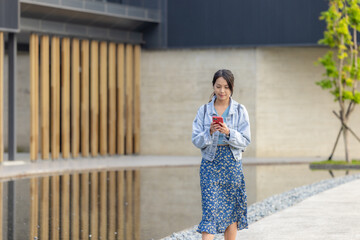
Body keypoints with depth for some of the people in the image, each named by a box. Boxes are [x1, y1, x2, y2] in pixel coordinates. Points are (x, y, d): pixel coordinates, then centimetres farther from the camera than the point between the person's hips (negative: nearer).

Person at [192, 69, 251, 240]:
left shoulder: (240, 111, 2)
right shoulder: (204, 111, 3)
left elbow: (245, 141, -3)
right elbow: (196, 140, -1)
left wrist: (229, 132, -20)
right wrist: (210, 132, -19)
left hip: (232, 163, 1)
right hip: (210, 163, -1)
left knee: (232, 211, 6)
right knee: (210, 209, -10)